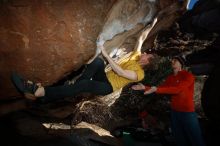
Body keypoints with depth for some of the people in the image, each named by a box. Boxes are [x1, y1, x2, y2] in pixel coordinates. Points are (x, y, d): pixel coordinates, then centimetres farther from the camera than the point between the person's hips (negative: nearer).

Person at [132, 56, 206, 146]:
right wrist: (145, 87, -5)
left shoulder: (188, 76, -11)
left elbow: (177, 89, -26)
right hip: (174, 112, 6)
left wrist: (157, 89, -31)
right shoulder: (170, 78, 8)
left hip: (187, 112, -6)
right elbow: (159, 89, 8)